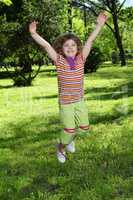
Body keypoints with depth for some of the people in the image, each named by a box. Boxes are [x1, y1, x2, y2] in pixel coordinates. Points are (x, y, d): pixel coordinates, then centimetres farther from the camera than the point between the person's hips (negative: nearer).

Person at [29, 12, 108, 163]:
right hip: (65, 102, -3)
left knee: (84, 129, 10)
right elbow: (46, 45, -20)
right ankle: (61, 148, 33)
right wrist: (33, 33, -30)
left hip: (80, 101, 4)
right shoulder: (59, 61, -11)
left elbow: (90, 41, -7)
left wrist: (99, 25, -9)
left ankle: (70, 139, 44)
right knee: (69, 130, 0)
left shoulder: (81, 59, -4)